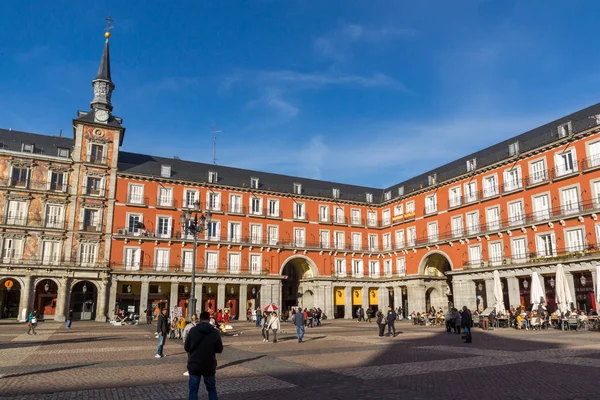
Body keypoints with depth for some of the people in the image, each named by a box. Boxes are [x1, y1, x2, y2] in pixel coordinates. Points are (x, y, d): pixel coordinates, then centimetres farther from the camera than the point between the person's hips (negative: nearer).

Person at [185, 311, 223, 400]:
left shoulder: (192, 330, -9)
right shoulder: (215, 332, -10)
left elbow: (186, 348, -1)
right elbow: (219, 350, -3)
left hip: (194, 365, 0)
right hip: (209, 366, 0)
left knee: (193, 390, 8)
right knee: (212, 389, 17)